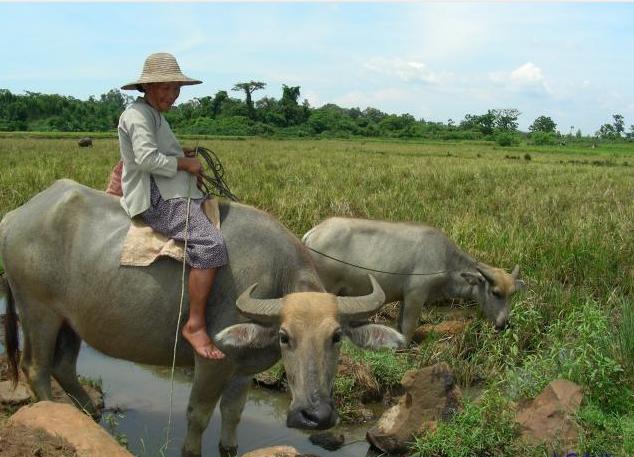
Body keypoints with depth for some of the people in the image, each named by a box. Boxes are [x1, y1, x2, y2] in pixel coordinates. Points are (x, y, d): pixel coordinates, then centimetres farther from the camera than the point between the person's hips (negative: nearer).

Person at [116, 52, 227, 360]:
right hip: (158, 199, -11)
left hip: (178, 194, 11)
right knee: (210, 244, -29)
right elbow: (147, 159, -20)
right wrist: (185, 164, -11)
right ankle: (195, 325, -25)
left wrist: (182, 155, 13)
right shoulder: (137, 114, -7)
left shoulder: (155, 115, 23)